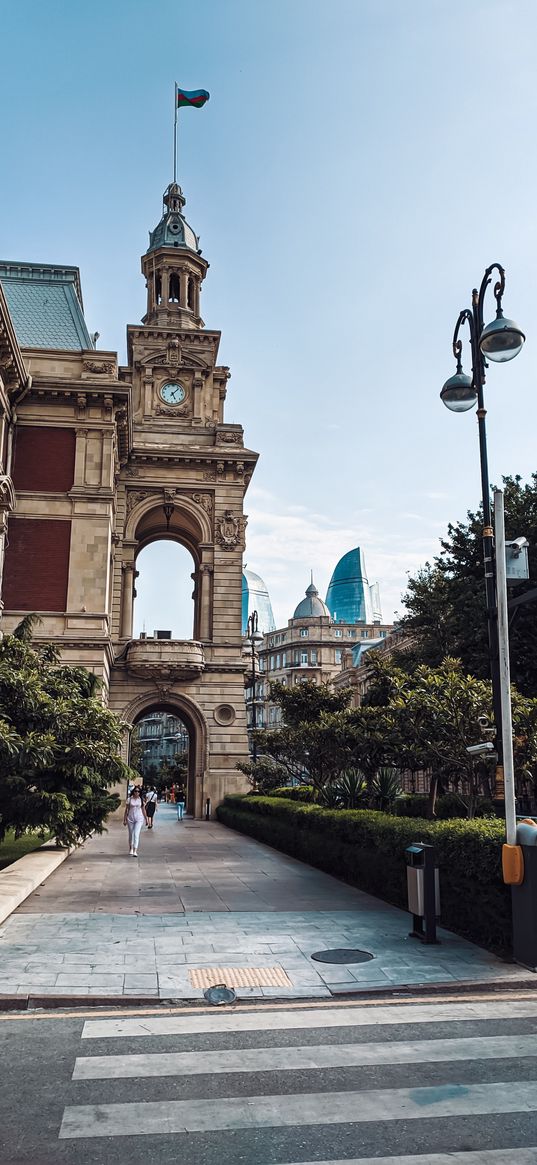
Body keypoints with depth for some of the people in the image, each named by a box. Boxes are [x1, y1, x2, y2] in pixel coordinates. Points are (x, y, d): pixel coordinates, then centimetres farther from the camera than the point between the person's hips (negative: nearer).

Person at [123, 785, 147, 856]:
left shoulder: (141, 800, 2)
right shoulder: (129, 799, 1)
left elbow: (143, 810, 8)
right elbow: (126, 810, 5)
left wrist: (146, 819, 10)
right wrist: (124, 819, 4)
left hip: (139, 819, -1)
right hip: (130, 819, 1)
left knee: (136, 834, -13)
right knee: (131, 834, 12)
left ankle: (135, 851, -17)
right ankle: (131, 849, 33)